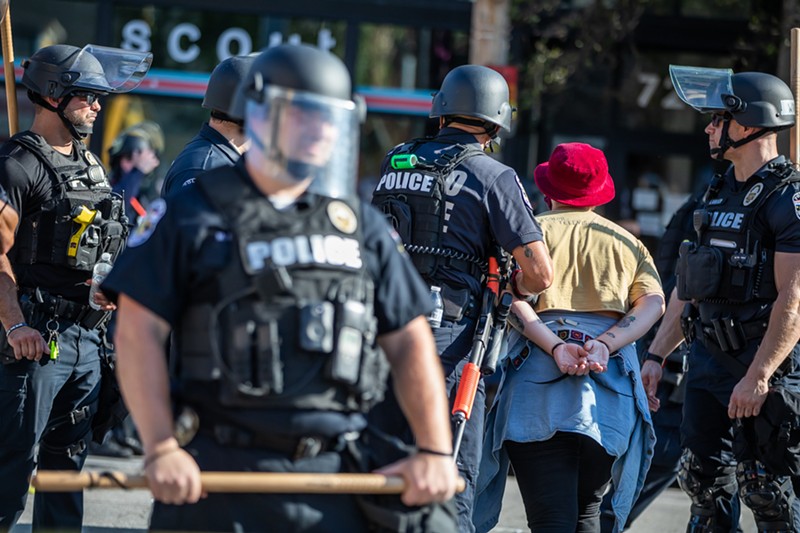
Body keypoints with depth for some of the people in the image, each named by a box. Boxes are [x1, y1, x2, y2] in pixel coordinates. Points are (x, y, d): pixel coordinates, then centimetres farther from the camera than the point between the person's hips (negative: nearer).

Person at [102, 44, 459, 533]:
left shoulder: (361, 226, 16)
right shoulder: (193, 215, 4)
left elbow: (409, 341, 15)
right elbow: (140, 332, -2)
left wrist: (436, 451, 3)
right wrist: (161, 449, -12)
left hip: (334, 475, 3)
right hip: (218, 474, -3)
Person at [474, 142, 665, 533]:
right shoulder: (626, 242, 20)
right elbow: (653, 302, 3)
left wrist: (554, 347, -13)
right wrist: (606, 345, -8)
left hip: (539, 379, -3)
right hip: (611, 394, 3)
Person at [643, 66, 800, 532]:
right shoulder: (720, 194, 15)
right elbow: (689, 286, 22)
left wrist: (758, 376, -25)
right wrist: (658, 355, 18)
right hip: (709, 358, 9)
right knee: (704, 480, 10)